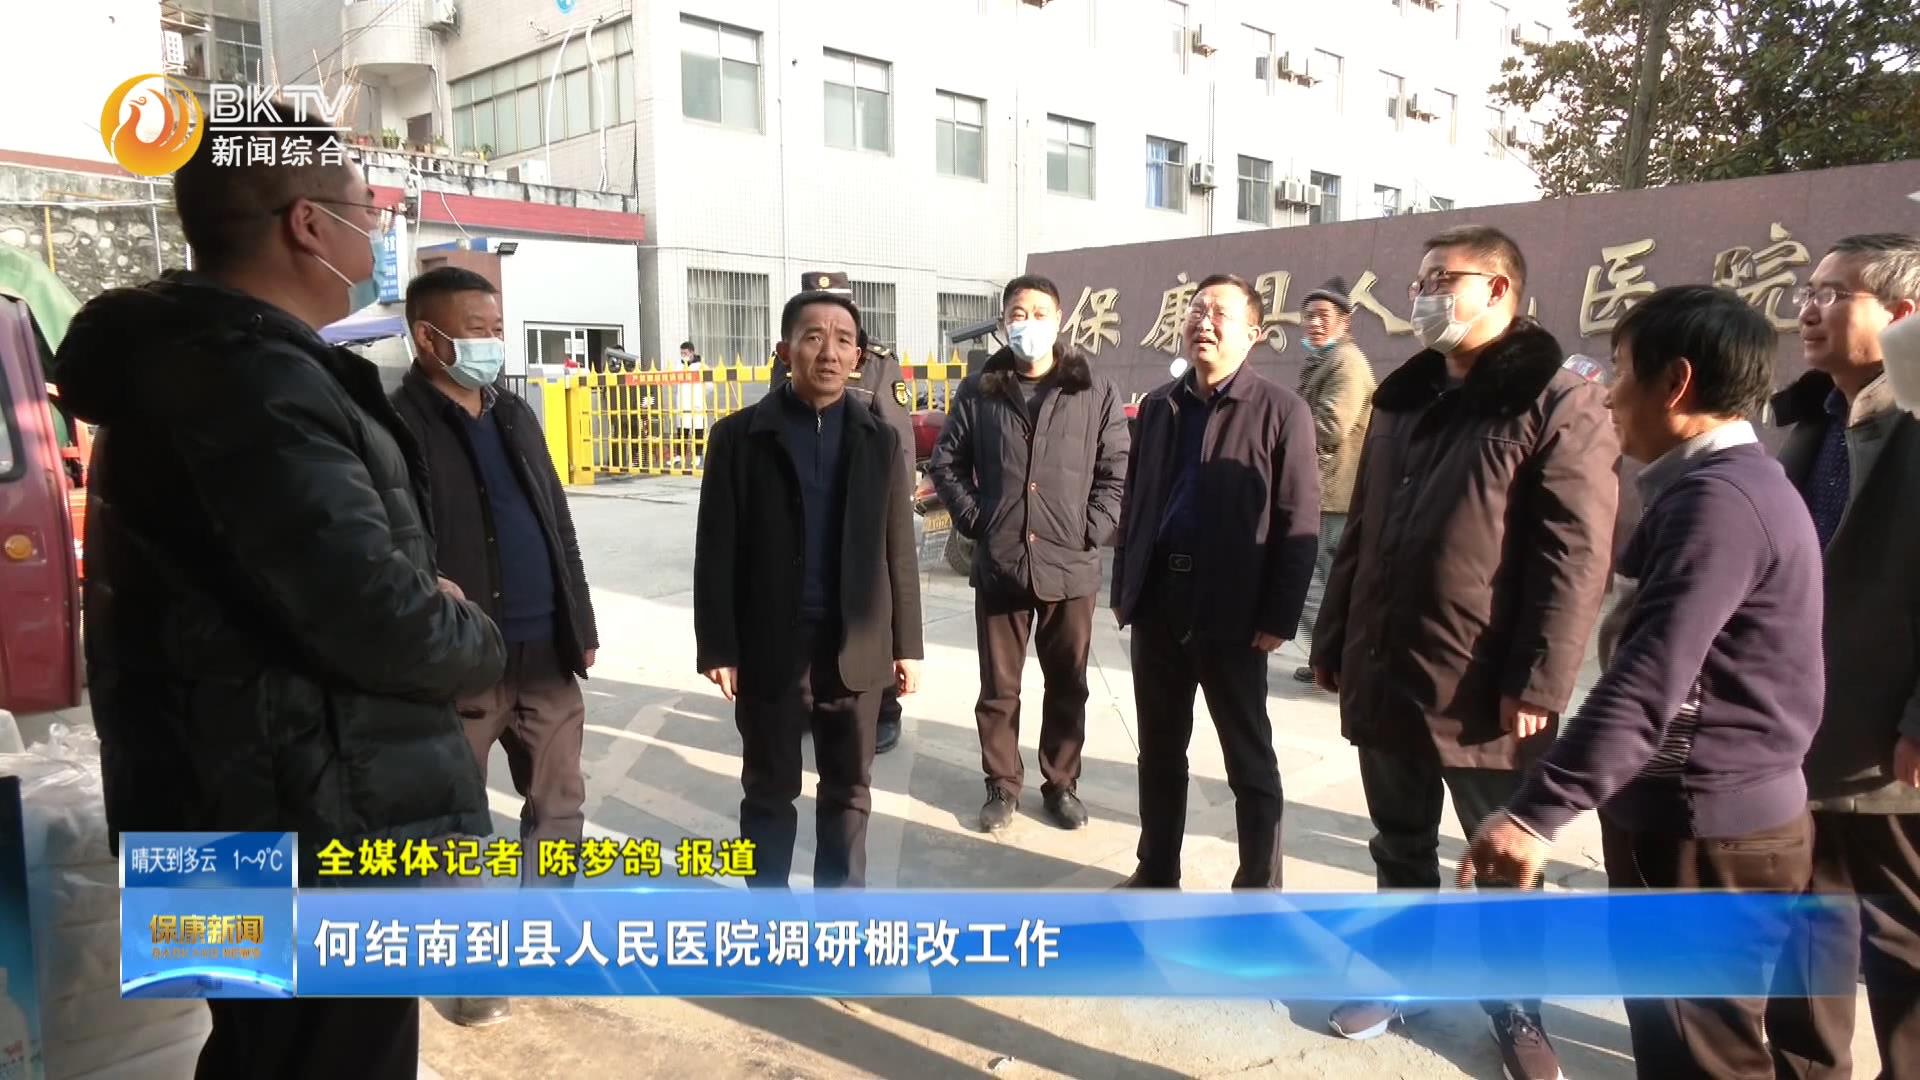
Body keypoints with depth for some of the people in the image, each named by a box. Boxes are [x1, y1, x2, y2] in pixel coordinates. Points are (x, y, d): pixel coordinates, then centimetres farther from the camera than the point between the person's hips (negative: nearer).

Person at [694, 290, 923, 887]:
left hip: (855, 648, 2)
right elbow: (716, 552, -4)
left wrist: (906, 645, 5)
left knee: (848, 791, 13)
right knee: (769, 789, 11)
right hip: (769, 648, -2)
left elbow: (898, 551, 6)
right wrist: (718, 648, -7)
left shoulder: (880, 440, 5)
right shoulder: (739, 435, -3)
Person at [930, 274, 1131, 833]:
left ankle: (1062, 783, 28)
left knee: (1068, 685, 12)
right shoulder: (978, 390, 4)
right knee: (998, 685, 9)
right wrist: (973, 519, 0)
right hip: (998, 563, 1)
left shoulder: (1095, 389, 1)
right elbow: (946, 462, 10)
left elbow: (1118, 469, 1)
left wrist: (1094, 530, -8)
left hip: (1071, 564, 0)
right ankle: (1002, 784, 26)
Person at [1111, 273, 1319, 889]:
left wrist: (1278, 618, -13)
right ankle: (1156, 873, 31)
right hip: (1158, 603, 5)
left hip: (1232, 612, -5)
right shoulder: (1159, 406, 9)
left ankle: (1260, 889, 22)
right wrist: (1123, 590, 9)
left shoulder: (1280, 411, -6)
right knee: (1158, 751, 15)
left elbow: (1298, 525, -9)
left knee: (1249, 761, 8)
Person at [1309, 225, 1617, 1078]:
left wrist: (1539, 685, -18)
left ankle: (1517, 1008, 32)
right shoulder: (1401, 398, 12)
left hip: (1484, 690, -5)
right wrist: (1332, 642, 12)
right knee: (1400, 847, 19)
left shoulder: (1558, 404, -9)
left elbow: (1575, 561, -14)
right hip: (1385, 677, 6)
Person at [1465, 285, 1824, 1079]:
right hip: (1702, 813, 10)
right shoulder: (1727, 483, 13)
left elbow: (1649, 682, -30)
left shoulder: (1718, 498, -20)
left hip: (1702, 828, -10)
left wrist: (1537, 813, -34)